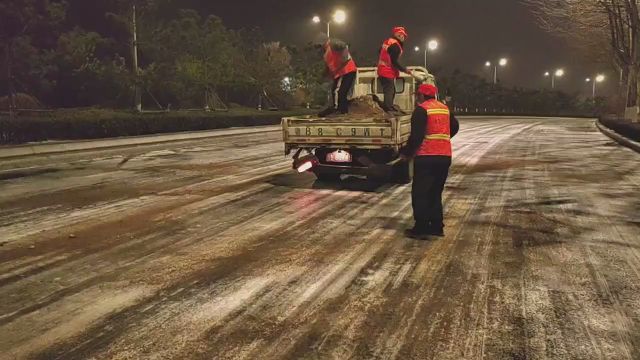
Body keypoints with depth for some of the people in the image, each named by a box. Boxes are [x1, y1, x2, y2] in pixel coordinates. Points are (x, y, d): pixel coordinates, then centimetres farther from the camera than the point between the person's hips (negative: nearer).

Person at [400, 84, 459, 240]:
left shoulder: (422, 110, -8)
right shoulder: (445, 109, 14)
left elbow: (416, 135, -16)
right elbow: (455, 127, 27)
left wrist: (406, 153, -5)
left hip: (426, 157, -7)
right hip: (445, 156, 7)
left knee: (420, 193, 0)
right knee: (435, 193, 16)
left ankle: (421, 229, -2)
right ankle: (437, 227, 18)